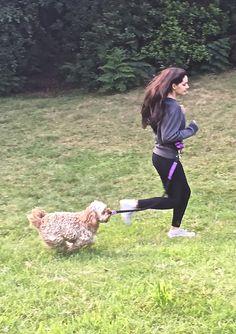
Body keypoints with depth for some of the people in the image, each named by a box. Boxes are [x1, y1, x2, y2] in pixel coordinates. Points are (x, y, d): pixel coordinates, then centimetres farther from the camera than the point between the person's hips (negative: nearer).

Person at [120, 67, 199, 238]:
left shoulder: (164, 102, 4)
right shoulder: (173, 107, -24)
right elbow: (169, 136, -28)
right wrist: (191, 129, -16)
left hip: (164, 155, 10)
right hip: (166, 158, -10)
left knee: (184, 192, 19)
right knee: (173, 199, 2)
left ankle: (175, 229, 31)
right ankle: (133, 204, 2)